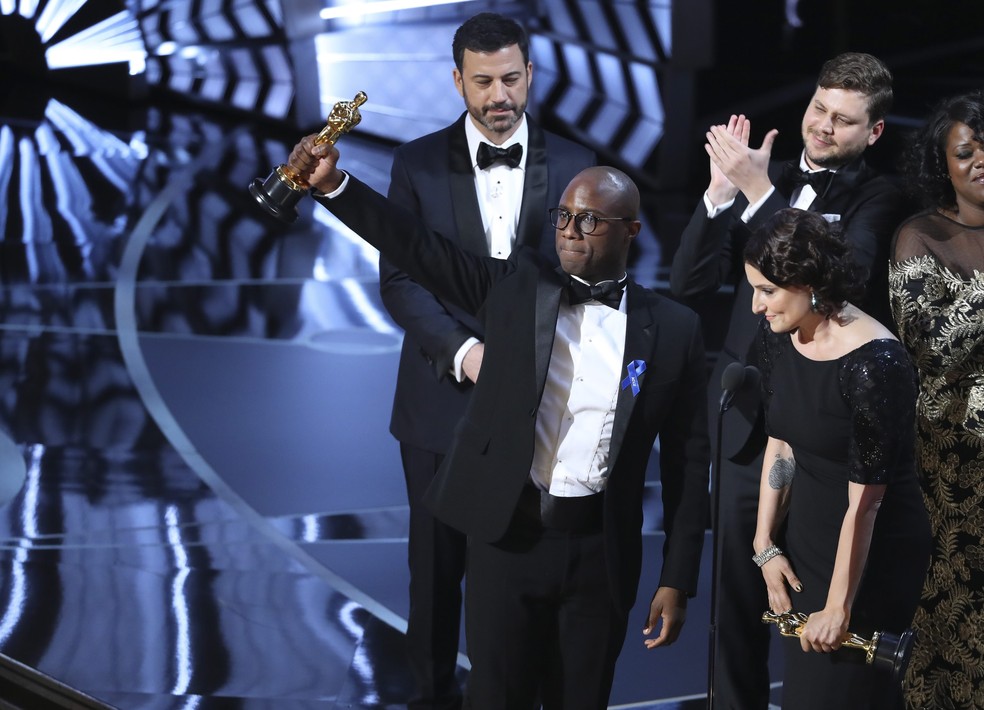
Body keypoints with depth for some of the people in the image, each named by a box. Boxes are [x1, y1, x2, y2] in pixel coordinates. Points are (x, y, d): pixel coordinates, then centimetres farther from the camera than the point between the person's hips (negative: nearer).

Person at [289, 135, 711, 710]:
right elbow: (418, 248, -5)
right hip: (508, 533, 0)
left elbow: (688, 461, 2)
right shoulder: (517, 286, 3)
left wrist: (678, 581, -1)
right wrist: (331, 184, -19)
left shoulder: (674, 329, 0)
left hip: (599, 549, 0)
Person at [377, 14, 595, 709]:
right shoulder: (419, 163, -1)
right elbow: (399, 278, -4)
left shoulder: (572, 167, 2)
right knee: (437, 562, 9)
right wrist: (463, 350, -16)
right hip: (443, 394, 0)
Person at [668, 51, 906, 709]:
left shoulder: (877, 197, -4)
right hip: (749, 414, 4)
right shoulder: (769, 175, 6)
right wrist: (721, 193, -13)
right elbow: (690, 284, 1)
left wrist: (760, 191, -25)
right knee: (738, 580, 11)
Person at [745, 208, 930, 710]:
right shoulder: (775, 339, -5)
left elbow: (864, 500, -24)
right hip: (804, 537, 7)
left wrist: (839, 608, -21)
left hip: (873, 553, -7)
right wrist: (765, 547, 1)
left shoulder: (874, 363, -27)